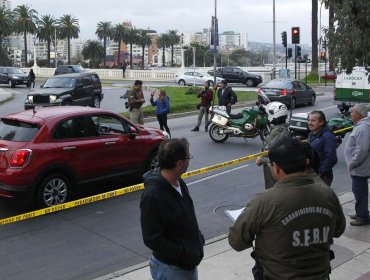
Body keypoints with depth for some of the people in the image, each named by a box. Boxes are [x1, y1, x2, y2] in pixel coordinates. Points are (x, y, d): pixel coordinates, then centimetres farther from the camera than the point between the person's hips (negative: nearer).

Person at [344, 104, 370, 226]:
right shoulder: (360, 125, 11)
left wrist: (352, 163, -19)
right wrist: (352, 163, 17)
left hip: (359, 169, -10)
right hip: (357, 168, 10)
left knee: (360, 192, -1)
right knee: (359, 191, 19)